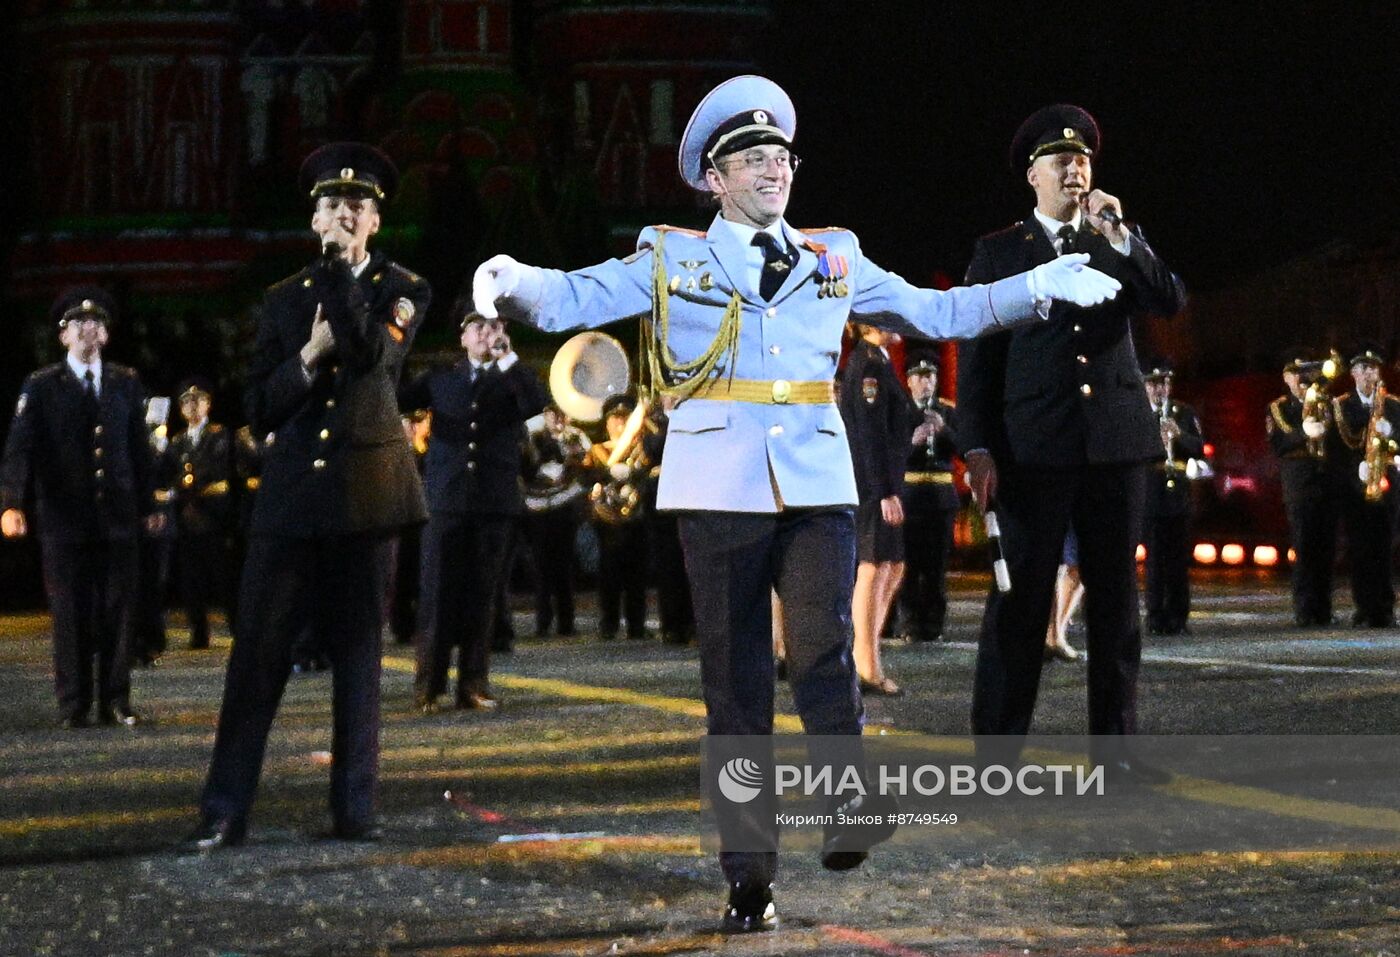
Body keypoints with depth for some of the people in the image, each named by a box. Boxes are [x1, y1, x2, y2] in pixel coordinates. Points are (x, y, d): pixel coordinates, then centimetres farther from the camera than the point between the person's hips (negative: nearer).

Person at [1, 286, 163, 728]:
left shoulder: (126, 384, 12)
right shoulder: (41, 387, 2)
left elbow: (139, 448, 16)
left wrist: (148, 505, 13)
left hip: (117, 519, 3)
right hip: (64, 521, -2)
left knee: (118, 612, 2)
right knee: (71, 615, 0)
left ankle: (115, 703, 8)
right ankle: (73, 706, 6)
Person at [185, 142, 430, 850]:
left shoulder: (402, 291, 6)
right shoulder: (283, 301, 12)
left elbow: (370, 352, -16)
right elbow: (259, 411, 7)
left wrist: (338, 265, -12)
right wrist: (309, 355, -8)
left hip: (365, 493, -1)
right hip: (290, 496, 2)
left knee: (358, 652, 2)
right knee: (257, 652, -3)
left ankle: (354, 809, 8)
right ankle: (224, 811, 0)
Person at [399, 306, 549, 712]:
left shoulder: (512, 380, 11)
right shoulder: (440, 380, 14)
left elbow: (537, 403, -9)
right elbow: (395, 399, 4)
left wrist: (507, 356, -11)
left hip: (495, 501, 0)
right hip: (446, 500, 0)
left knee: (480, 596, 3)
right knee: (438, 594, -3)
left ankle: (474, 684, 9)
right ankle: (428, 685, 1)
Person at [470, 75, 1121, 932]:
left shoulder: (834, 261, 16)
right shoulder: (671, 260, 9)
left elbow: (935, 312, 21)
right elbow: (571, 299, -1)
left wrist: (1038, 287, 14)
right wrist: (516, 283, -23)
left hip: (818, 484, 1)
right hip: (721, 492, -1)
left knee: (824, 653, -19)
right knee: (736, 682, 2)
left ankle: (850, 802, 2)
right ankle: (750, 876, 8)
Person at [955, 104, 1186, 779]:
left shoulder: (1120, 248, 16)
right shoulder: (999, 252, 7)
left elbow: (1170, 302, -1)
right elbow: (976, 357, 2)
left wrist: (1120, 236, -10)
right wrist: (978, 448, -6)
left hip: (1115, 442, 3)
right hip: (1033, 446, -3)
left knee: (1116, 596, 5)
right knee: (1020, 600, -4)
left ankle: (1115, 743, 10)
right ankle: (996, 750, -1)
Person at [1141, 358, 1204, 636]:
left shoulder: (1185, 414, 11)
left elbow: (1199, 449, 2)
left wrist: (1179, 434, -16)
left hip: (1178, 493, 2)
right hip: (1150, 495, -2)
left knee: (1179, 558, 2)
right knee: (1155, 559, -2)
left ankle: (1177, 617, 8)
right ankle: (1156, 618, 1)